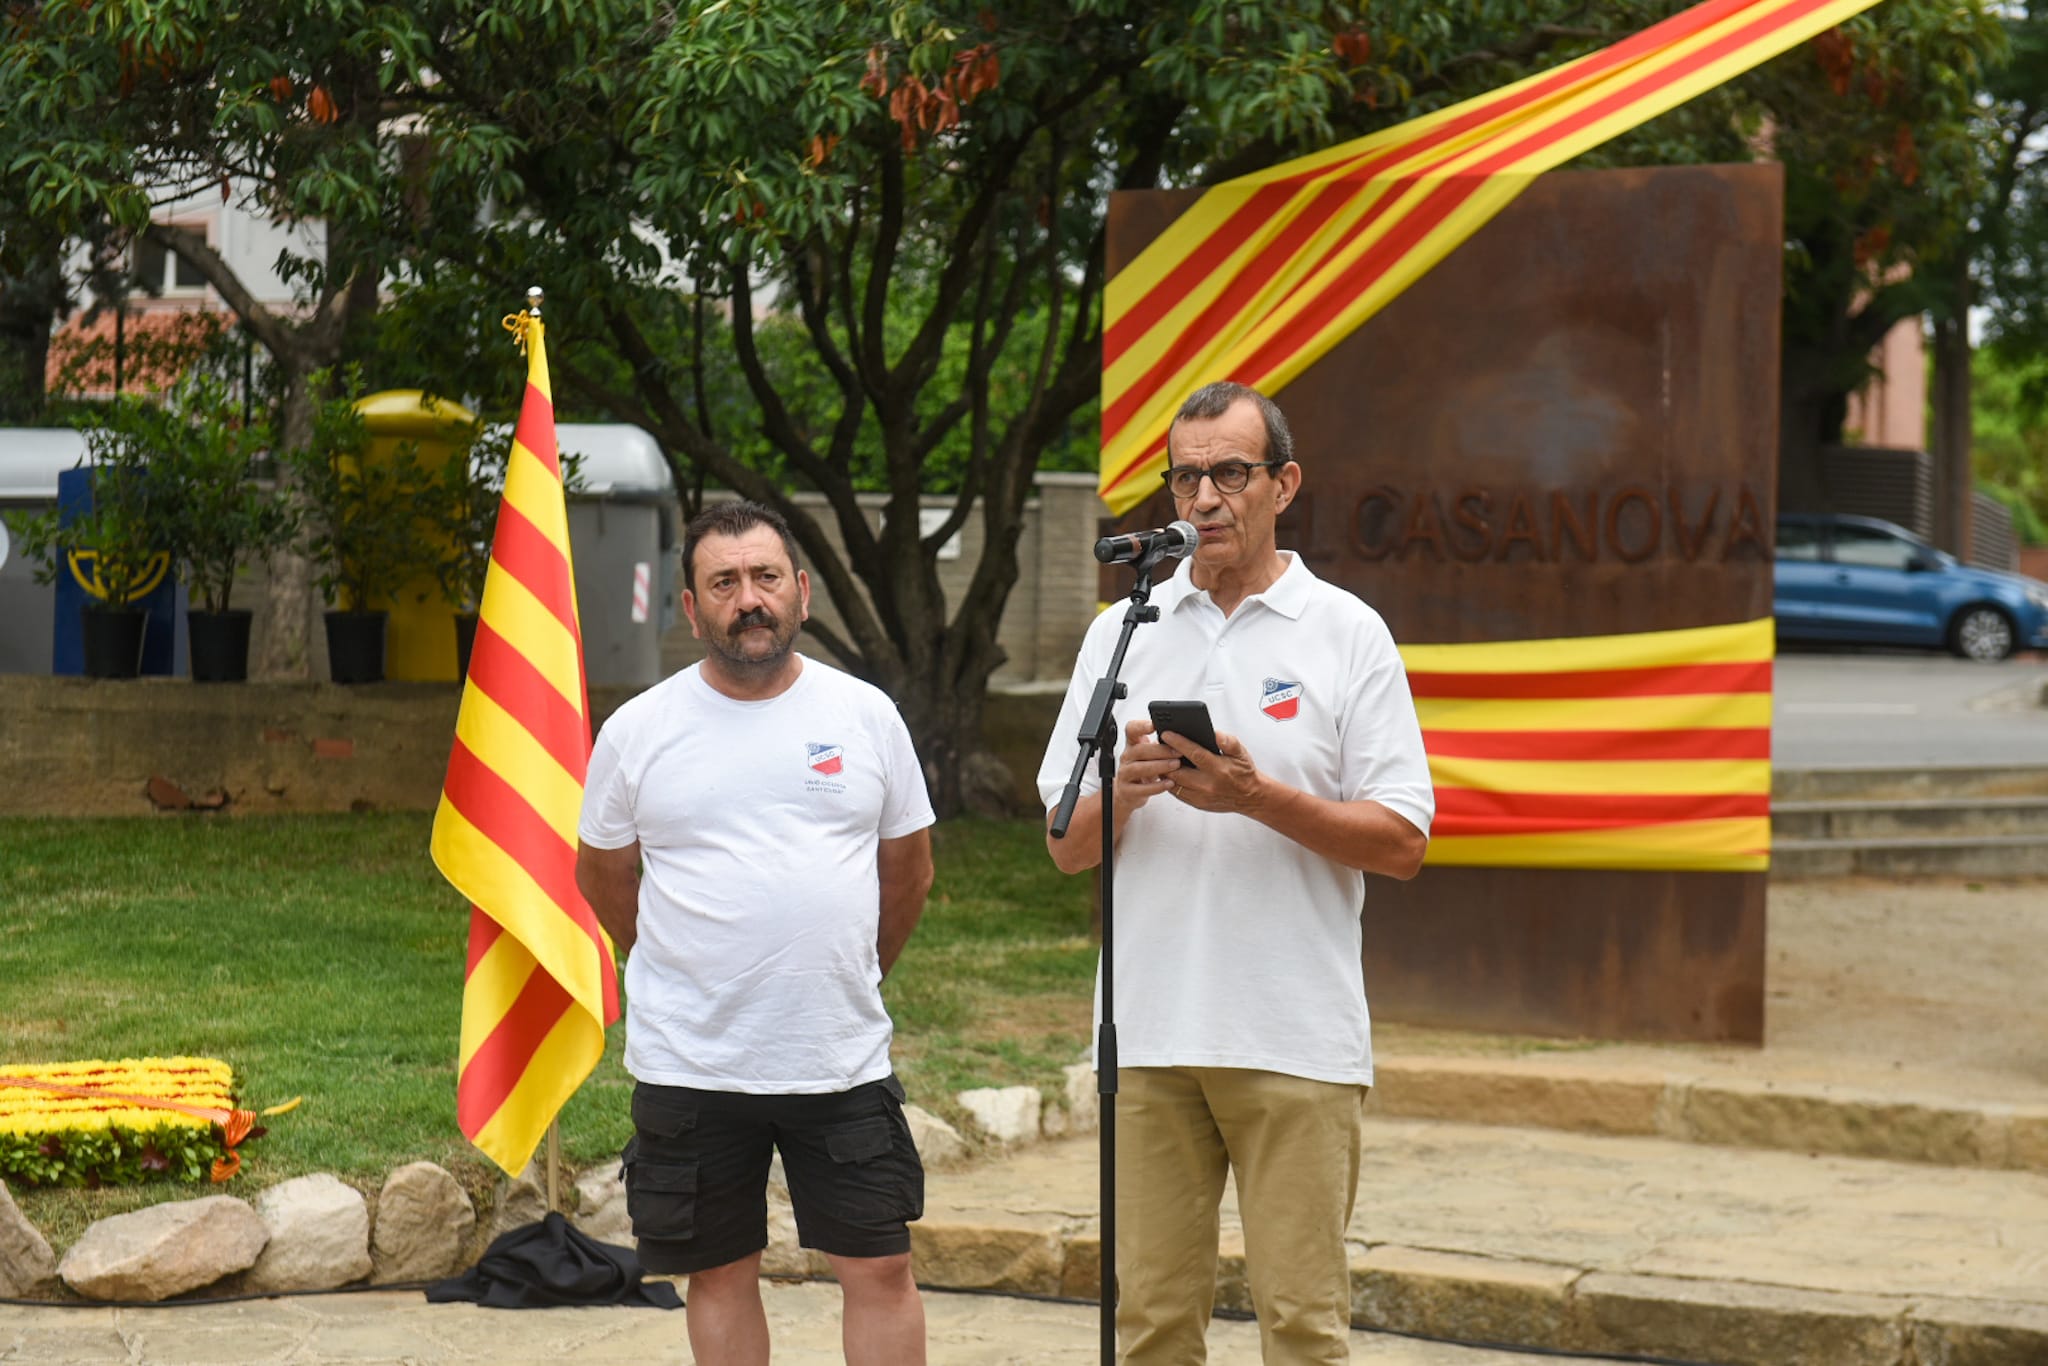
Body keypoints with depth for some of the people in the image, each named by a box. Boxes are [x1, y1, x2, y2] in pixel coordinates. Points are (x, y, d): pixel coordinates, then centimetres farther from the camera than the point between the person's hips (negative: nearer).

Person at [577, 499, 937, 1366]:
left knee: (880, 1268, 0)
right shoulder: (637, 731, 0)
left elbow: (908, 872, 15)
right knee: (720, 1274, 9)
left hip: (844, 1061, 0)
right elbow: (602, 874, 14)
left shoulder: (865, 716, 3)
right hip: (689, 1066, 0)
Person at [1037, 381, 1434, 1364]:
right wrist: (1123, 791, -11)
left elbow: (1401, 842, -3)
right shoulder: (1121, 634, 12)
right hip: (1147, 1028, 3)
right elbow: (1066, 844, 11)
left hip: (1296, 1036, -3)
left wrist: (1257, 796, -15)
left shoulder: (1348, 635, 3)